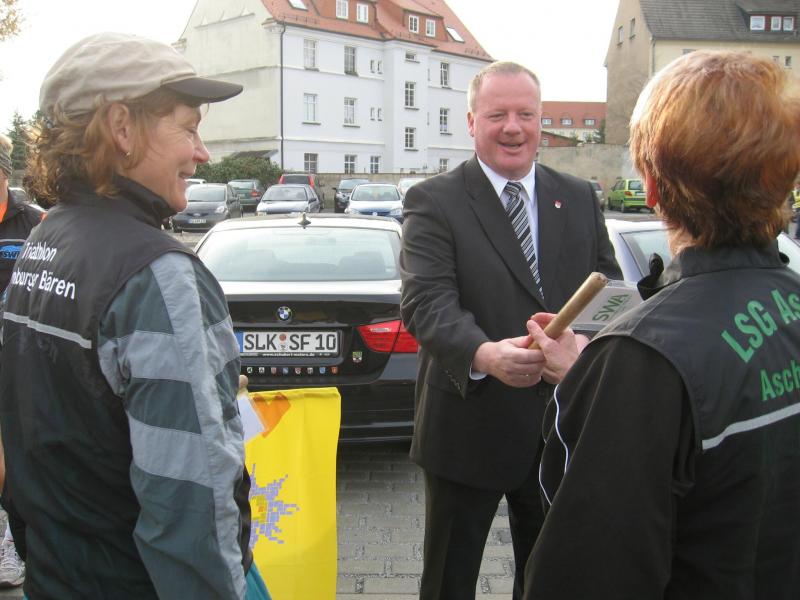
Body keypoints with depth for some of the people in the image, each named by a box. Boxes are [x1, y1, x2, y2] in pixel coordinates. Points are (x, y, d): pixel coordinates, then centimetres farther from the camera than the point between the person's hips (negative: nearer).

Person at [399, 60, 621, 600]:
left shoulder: (580, 199, 6)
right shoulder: (434, 201, -9)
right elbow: (426, 301, -21)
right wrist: (484, 353, -42)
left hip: (561, 426, 4)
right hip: (469, 428, -4)